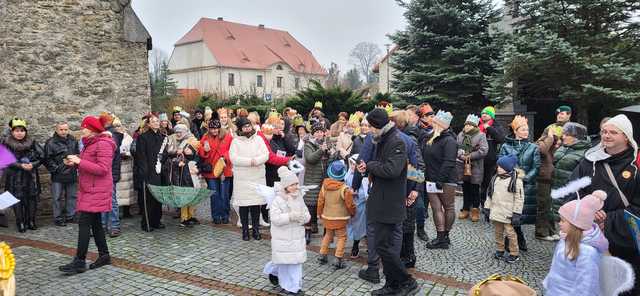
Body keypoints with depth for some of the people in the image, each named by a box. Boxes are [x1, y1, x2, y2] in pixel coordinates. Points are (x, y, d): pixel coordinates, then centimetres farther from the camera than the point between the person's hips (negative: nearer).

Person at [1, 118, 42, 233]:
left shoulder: (32, 142, 4)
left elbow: (41, 156, 2)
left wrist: (32, 164, -14)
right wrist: (20, 165, -18)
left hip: (31, 176, 2)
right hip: (14, 177, -2)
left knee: (31, 198, 4)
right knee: (17, 200, -1)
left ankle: (31, 221, 15)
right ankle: (20, 223, 9)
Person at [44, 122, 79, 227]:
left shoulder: (73, 141, 9)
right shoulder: (51, 143, -6)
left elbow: (78, 154, 20)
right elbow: (47, 159, -6)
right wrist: (55, 169, -11)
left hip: (72, 175, 5)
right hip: (58, 176, -5)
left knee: (72, 196, 12)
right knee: (58, 198, 2)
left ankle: (70, 216, 23)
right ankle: (58, 218, 12)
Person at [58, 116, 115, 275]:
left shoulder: (103, 144, -16)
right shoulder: (90, 143, 15)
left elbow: (102, 169, -22)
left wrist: (80, 161, -21)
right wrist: (74, 163, 5)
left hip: (96, 190, -10)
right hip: (88, 189, 10)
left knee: (84, 223, -9)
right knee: (95, 223, 13)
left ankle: (79, 262, -3)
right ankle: (104, 255, 22)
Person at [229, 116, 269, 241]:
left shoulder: (259, 139, 9)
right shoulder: (235, 141, 3)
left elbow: (266, 155, 0)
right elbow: (233, 158, -9)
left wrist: (256, 160, -17)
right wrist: (249, 161, -14)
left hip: (258, 178, 2)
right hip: (241, 179, -1)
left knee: (256, 204, 4)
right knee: (243, 205, 2)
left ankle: (256, 229, 15)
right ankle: (245, 230, 14)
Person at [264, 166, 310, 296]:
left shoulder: (299, 198, 5)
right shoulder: (277, 200, -14)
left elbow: (307, 215, 6)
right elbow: (275, 218, -21)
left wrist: (303, 217, -16)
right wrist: (290, 216, -30)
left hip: (297, 236, 6)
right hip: (283, 238, -6)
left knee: (296, 260, 12)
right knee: (286, 261, 2)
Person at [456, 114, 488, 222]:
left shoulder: (481, 136, -8)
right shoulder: (460, 135, 8)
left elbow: (484, 151, -16)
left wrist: (470, 156, -16)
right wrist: (460, 155, -12)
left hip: (475, 167, -4)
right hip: (462, 166, 4)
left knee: (475, 189, 4)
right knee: (465, 189, 13)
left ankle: (475, 210, 17)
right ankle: (466, 209, 26)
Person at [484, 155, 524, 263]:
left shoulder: (516, 180, -11)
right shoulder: (495, 178, 7)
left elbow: (519, 198, -11)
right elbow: (489, 193, 14)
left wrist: (516, 214, -13)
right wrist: (487, 207, 12)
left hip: (508, 213, -6)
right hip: (496, 212, 6)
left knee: (510, 232, 0)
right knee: (498, 232, 15)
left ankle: (514, 254, 12)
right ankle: (500, 250, 28)